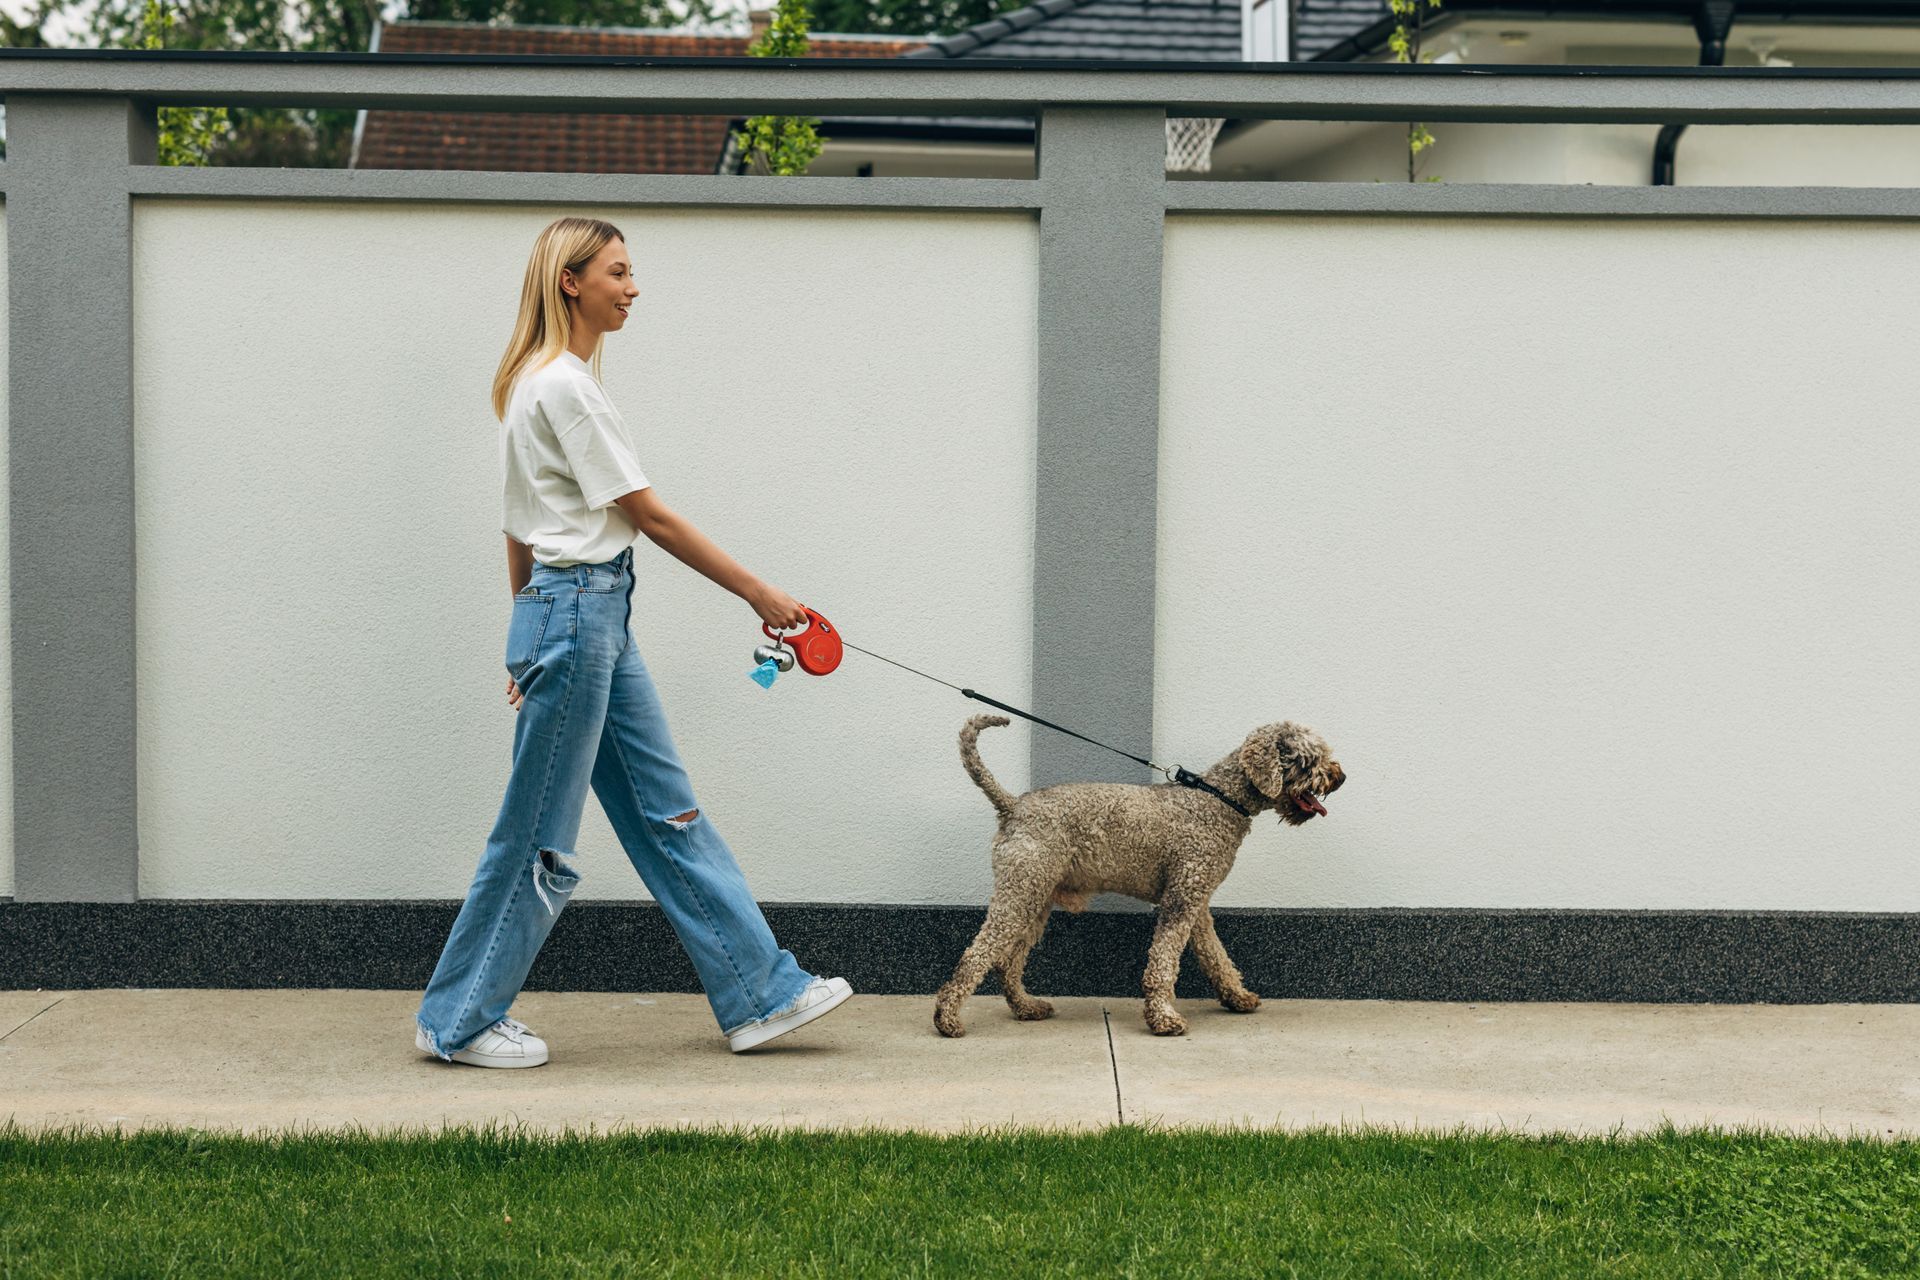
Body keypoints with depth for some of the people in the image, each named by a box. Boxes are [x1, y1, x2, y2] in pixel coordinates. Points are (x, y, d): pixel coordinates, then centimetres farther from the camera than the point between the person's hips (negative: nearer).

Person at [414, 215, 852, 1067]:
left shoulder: (540, 381, 14)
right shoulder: (565, 386, -16)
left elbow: (517, 527, 18)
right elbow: (651, 516, -14)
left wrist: (531, 635, 21)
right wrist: (762, 597, -9)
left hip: (596, 616, 10)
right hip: (576, 614, -10)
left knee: (667, 812, 10)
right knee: (539, 835, -1)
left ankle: (759, 991, 14)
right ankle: (458, 1020, 11)